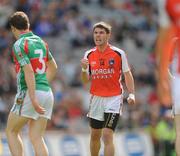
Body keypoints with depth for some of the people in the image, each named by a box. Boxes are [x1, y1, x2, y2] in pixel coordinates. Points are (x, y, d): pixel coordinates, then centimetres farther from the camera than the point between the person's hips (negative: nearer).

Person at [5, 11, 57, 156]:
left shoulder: (19, 45, -9)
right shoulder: (41, 42, 15)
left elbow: (29, 72, -19)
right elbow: (53, 68, 27)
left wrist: (33, 99, -22)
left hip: (29, 93, -6)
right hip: (47, 93, 6)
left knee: (11, 131, 8)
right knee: (36, 137, 6)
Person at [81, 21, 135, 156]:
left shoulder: (119, 53, -6)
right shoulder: (89, 55, 3)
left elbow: (127, 74, 1)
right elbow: (86, 81, 7)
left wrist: (131, 94, -11)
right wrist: (84, 69, -13)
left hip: (114, 98, -4)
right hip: (96, 98, 4)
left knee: (107, 135, -14)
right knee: (95, 135, 13)